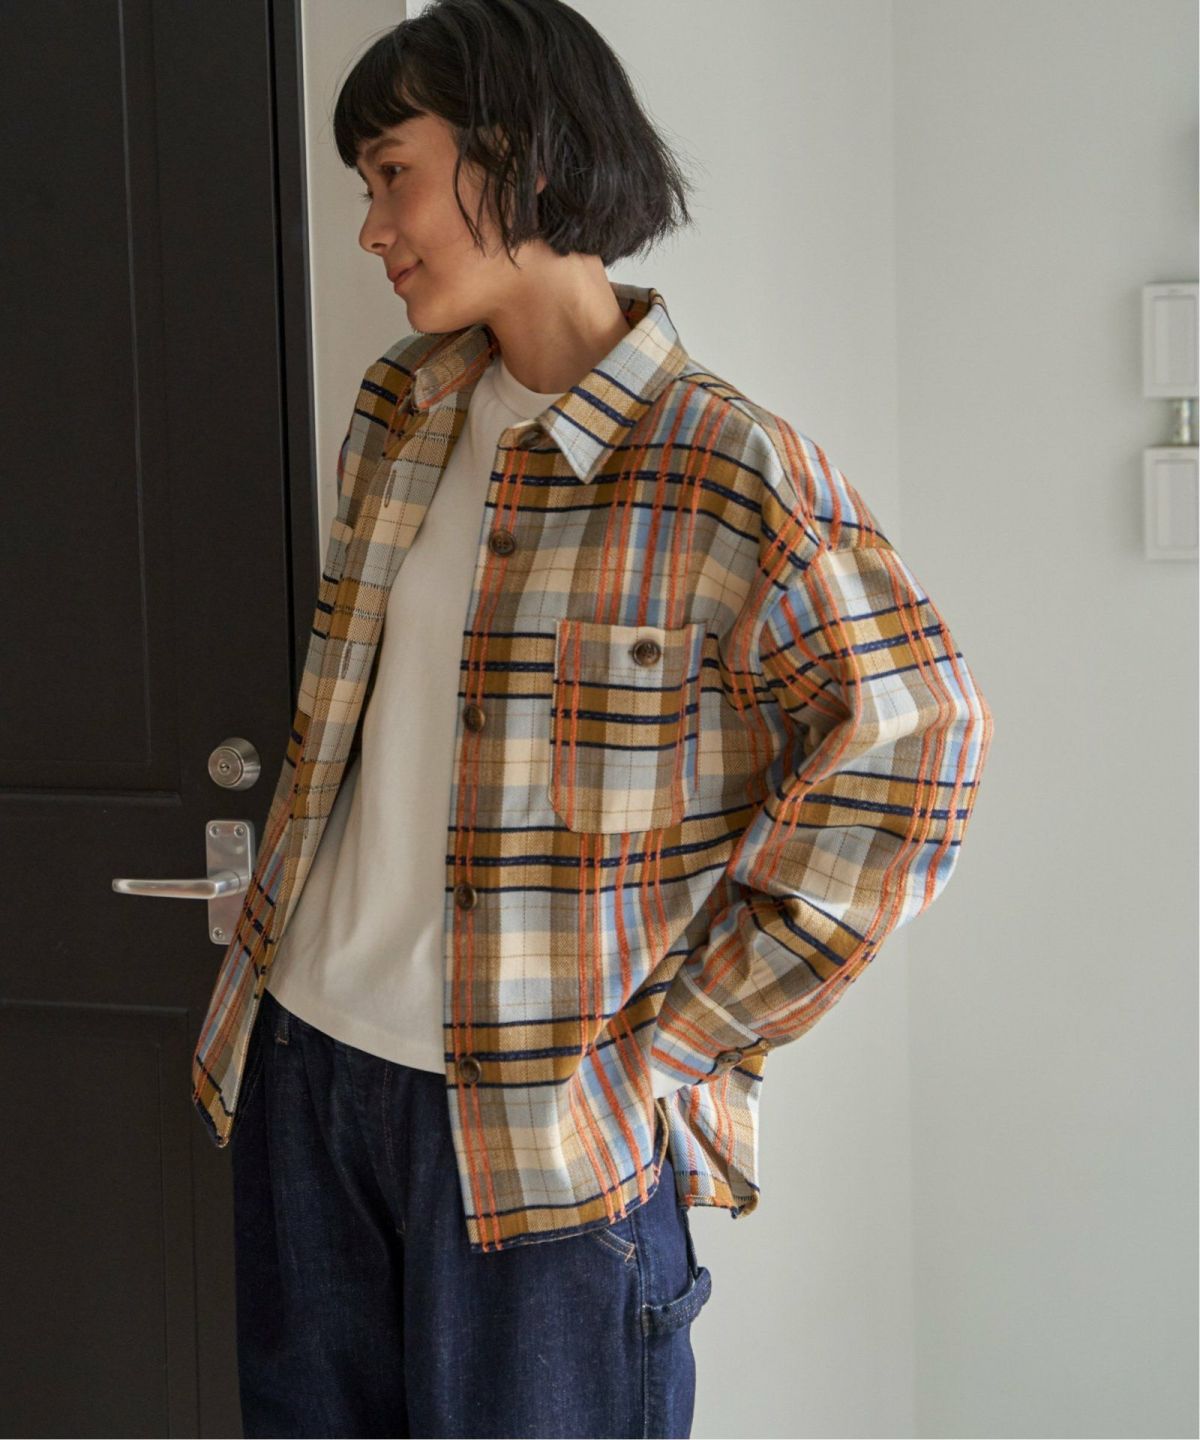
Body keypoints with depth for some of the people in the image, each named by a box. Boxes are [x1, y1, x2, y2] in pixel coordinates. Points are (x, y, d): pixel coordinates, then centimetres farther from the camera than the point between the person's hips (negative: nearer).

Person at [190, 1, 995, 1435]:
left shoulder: (720, 469, -15)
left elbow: (912, 738, -18)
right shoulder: (399, 414, 8)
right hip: (303, 1064, 7)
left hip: (544, 1135, -6)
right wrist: (279, 937, 13)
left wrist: (685, 1036, -16)